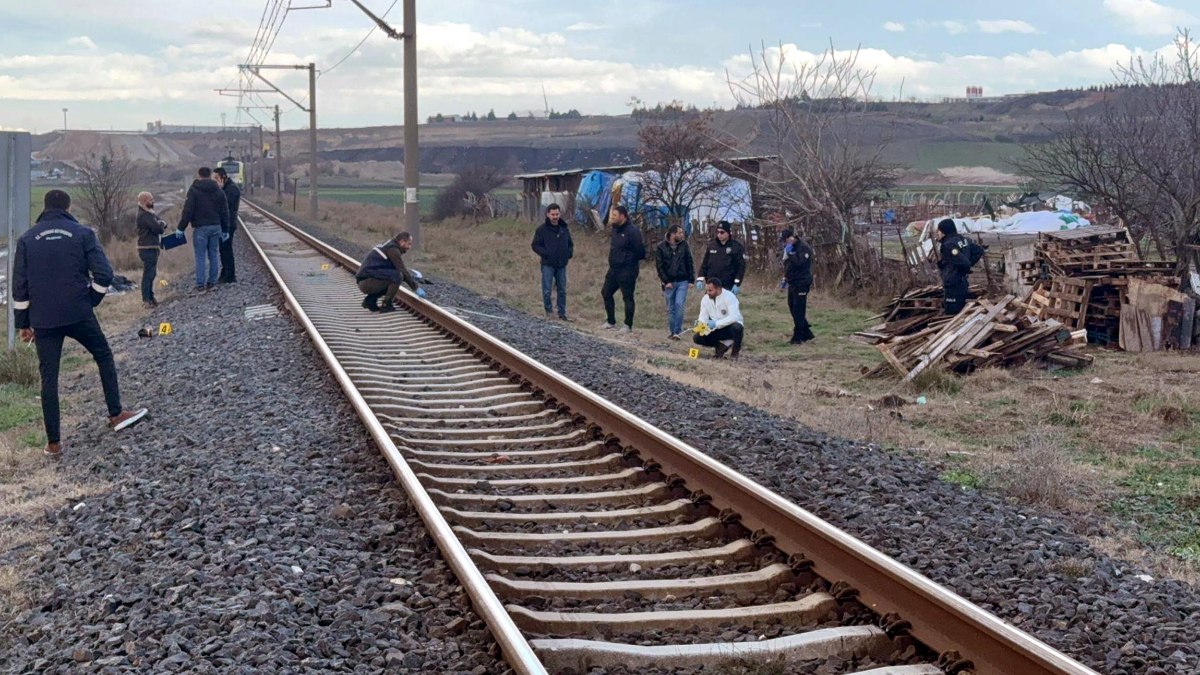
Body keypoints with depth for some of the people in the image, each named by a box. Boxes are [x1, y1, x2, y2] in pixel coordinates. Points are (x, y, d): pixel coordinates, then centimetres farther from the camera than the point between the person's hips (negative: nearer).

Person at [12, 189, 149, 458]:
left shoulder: (27, 240, 6)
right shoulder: (82, 233, 0)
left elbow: (19, 285, 5)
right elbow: (103, 274, -9)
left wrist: (23, 323, 12)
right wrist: (91, 300, 8)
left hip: (43, 319, 2)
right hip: (79, 314, -2)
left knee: (49, 378, 6)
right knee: (104, 357, 21)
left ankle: (53, 442, 7)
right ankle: (116, 415, 22)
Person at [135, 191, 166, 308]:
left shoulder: (149, 213, 15)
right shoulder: (144, 215, -17)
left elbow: (163, 226, 12)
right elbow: (158, 228, -25)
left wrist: (161, 224, -10)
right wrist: (161, 224, -3)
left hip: (152, 247, 10)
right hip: (148, 249, -10)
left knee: (151, 274, 17)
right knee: (148, 274, -8)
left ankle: (150, 298, 25)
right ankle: (146, 300, -7)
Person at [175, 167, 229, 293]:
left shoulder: (194, 190, -6)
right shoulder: (218, 190, 8)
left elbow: (188, 211, -11)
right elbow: (225, 212, 11)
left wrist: (181, 228, -5)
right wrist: (225, 229, 18)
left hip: (200, 227, -4)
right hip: (216, 227, 4)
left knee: (200, 257, -2)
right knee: (213, 255, 11)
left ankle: (200, 285, -3)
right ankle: (212, 283, 14)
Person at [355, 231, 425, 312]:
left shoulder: (389, 246, 21)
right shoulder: (393, 249, -10)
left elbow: (402, 269, 28)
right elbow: (403, 271, -13)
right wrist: (416, 288, -6)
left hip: (363, 283, 10)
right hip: (368, 282, -10)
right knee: (397, 276, -20)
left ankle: (370, 300, 13)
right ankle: (386, 305, -10)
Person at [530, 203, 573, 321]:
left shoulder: (564, 228, 10)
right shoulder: (542, 229, -5)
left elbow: (570, 244, 20)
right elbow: (535, 245, -4)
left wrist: (570, 252, 0)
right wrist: (545, 253, -17)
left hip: (561, 265, 4)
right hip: (548, 265, -4)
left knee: (562, 290, 9)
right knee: (547, 290, -3)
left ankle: (562, 313, 17)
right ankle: (548, 311, 14)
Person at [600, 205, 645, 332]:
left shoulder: (632, 231, -17)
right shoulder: (616, 229, 9)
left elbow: (640, 252, -16)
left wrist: (629, 259, -6)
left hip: (627, 270, -9)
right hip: (614, 269, 9)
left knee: (627, 297, -1)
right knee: (606, 293, 12)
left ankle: (628, 325, 7)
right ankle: (611, 322, 23)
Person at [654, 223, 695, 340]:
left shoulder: (684, 245, 3)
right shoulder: (661, 247, -2)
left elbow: (689, 263, 6)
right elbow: (659, 266, -3)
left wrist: (691, 280, 2)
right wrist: (665, 281, -10)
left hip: (682, 281, 0)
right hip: (669, 282, 0)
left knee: (679, 305, -11)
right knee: (670, 308, 5)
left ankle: (677, 331, -8)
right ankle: (671, 332, 14)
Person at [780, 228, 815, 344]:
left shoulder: (803, 247, -15)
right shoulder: (791, 248, 14)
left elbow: (799, 262, -28)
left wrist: (790, 253, -25)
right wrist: (785, 279, 21)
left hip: (801, 283, -10)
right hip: (793, 283, 10)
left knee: (798, 310, -9)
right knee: (793, 307, 14)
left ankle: (798, 337, -4)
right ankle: (807, 333, 23)